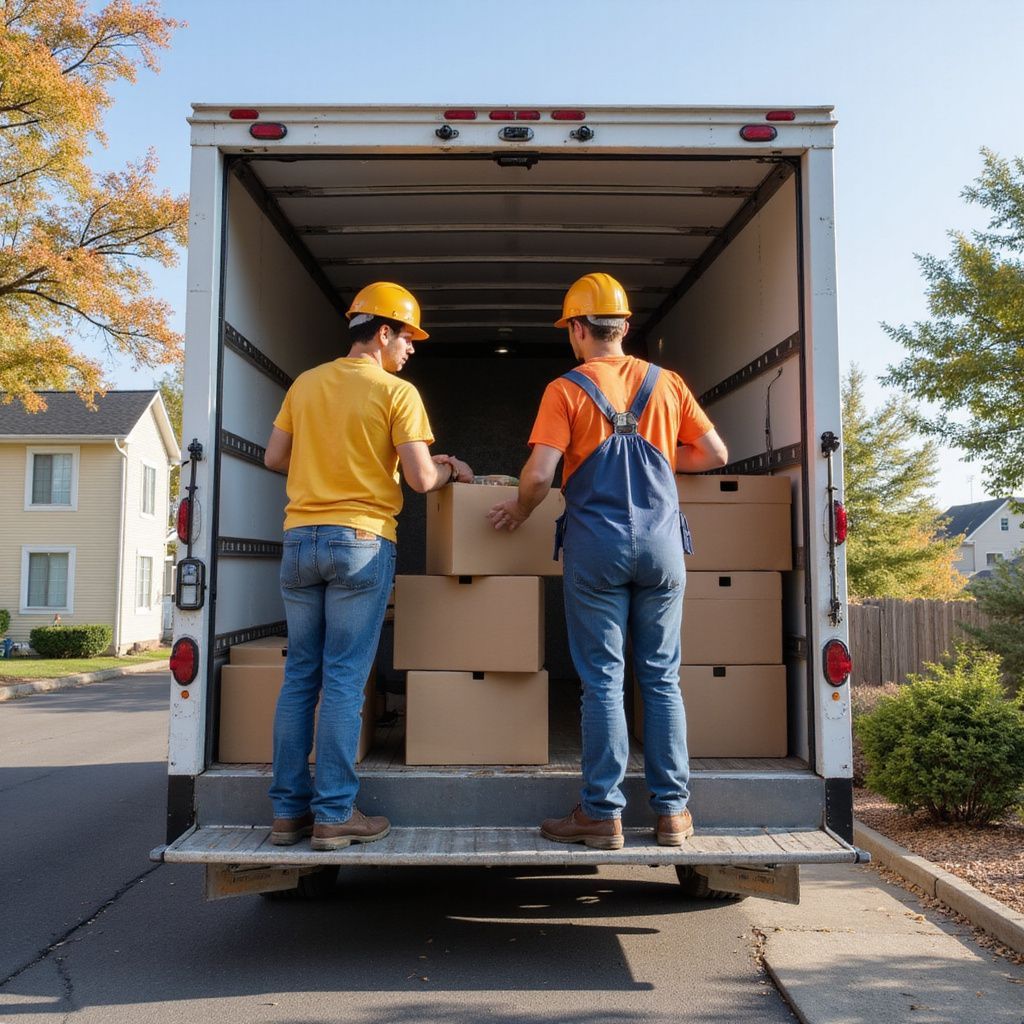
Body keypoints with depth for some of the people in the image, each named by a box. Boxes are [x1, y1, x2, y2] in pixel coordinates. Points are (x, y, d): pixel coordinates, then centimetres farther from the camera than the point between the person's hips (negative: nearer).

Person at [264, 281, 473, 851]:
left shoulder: (306, 384, 11)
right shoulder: (397, 393, -4)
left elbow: (275, 458, 15)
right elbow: (420, 479, -9)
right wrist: (449, 470, 11)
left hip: (300, 539, 5)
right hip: (361, 541, -5)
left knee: (300, 677, 10)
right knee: (344, 680, 0)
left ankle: (288, 811, 15)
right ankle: (334, 815, 6)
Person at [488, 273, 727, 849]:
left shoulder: (566, 390, -1)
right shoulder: (666, 383, 9)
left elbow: (539, 476, -10)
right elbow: (716, 455, 11)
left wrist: (519, 510, 10)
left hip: (597, 546, -3)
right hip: (661, 543, 3)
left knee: (604, 681, 3)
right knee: (662, 679, 9)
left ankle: (602, 814, 9)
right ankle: (673, 812, 15)